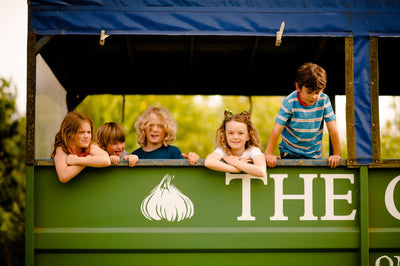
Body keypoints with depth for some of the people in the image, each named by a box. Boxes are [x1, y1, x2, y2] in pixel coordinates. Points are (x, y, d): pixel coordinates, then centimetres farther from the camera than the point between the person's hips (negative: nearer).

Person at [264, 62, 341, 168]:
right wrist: (268, 153, -19)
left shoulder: (324, 100, -10)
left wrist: (337, 154, -9)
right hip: (290, 152, -2)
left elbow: (332, 129, -7)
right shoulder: (290, 102, -15)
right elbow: (277, 128, -15)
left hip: (314, 154, 2)